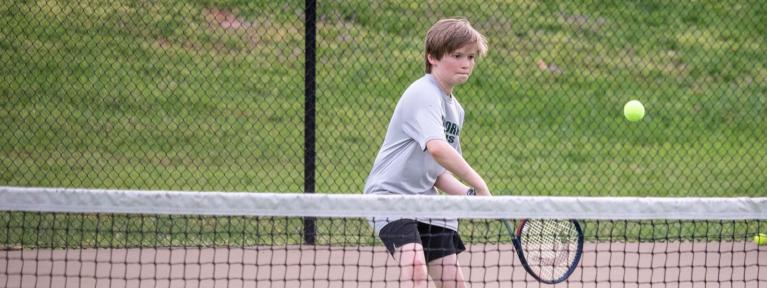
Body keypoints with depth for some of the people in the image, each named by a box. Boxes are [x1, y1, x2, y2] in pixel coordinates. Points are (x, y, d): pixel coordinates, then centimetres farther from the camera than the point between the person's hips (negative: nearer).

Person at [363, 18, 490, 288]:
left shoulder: (455, 110, 15)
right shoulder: (423, 94, -15)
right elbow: (437, 148, -33)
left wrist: (467, 194, -2)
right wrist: (479, 186, -30)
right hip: (390, 193, -9)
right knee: (415, 263, -30)